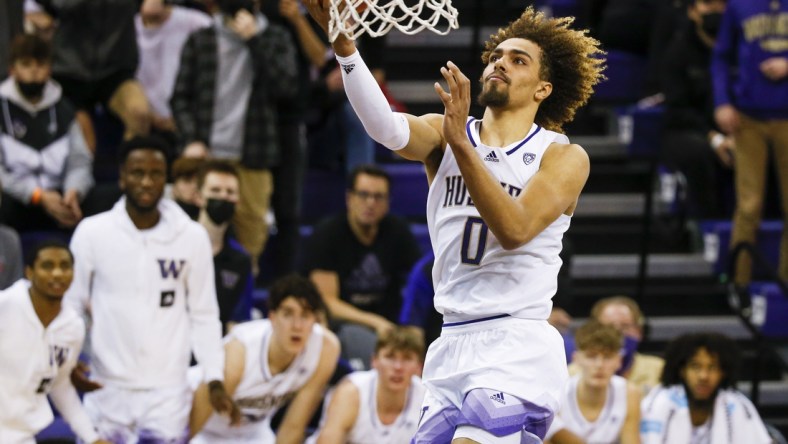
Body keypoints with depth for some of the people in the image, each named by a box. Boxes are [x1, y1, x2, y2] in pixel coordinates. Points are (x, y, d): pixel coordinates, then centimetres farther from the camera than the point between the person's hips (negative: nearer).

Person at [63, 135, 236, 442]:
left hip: (168, 393, 0)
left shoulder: (193, 237, 1)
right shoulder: (92, 232, -2)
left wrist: (215, 380, -1)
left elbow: (204, 316, 7)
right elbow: (70, 304, 4)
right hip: (108, 390, 0)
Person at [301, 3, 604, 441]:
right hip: (452, 345, 5)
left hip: (517, 350, -5)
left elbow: (514, 229, -17)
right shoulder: (444, 133, 9)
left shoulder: (565, 156, 0)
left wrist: (461, 144, -26)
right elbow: (388, 127, -14)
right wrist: (345, 45, -31)